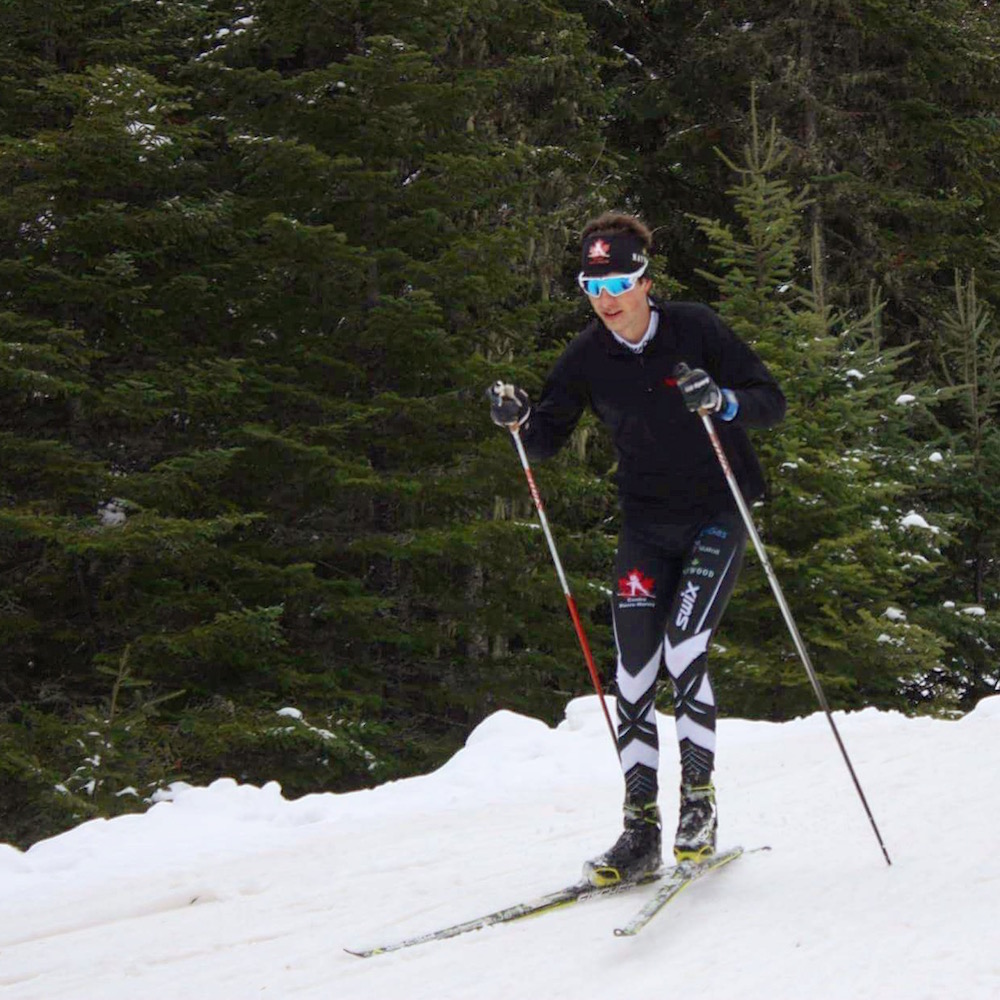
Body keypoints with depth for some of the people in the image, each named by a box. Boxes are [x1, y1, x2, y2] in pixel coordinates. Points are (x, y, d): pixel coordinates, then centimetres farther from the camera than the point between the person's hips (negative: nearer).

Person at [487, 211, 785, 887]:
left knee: (684, 650, -19)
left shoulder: (696, 329, -12)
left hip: (718, 514, -4)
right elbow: (549, 439, 4)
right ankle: (642, 829, 2)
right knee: (634, 675, -4)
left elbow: (772, 402, -10)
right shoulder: (588, 356, -3)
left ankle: (700, 802, -4)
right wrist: (519, 419, -18)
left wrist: (720, 400, -31)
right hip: (646, 523, 4)